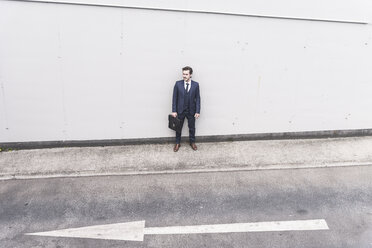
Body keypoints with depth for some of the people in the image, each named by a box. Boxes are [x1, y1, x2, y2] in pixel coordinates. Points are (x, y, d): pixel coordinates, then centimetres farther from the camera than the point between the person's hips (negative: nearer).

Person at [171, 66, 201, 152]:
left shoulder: (196, 85, -5)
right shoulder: (178, 84, -6)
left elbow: (197, 98, -3)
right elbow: (175, 98, -3)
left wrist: (197, 111, -7)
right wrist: (174, 110, -7)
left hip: (191, 111, 0)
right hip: (180, 110, 0)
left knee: (192, 128, 14)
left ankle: (192, 142, 35)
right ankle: (177, 143, 30)